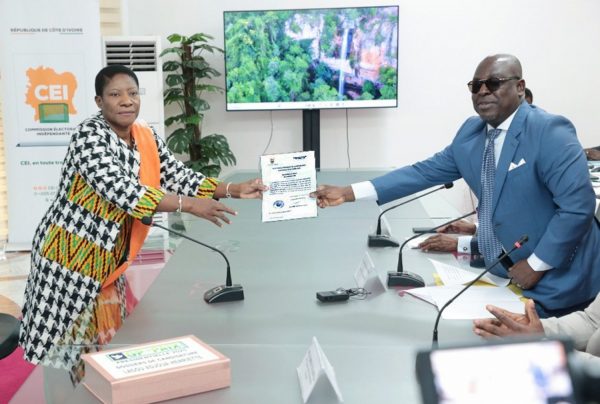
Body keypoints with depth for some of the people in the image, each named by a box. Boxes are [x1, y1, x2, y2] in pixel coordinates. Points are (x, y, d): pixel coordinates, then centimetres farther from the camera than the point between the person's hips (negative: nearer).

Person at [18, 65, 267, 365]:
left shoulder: (147, 138, 3)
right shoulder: (90, 136, -20)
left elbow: (178, 176, 5)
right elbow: (121, 191, -31)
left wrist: (234, 190, -4)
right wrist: (190, 205, -32)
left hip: (110, 255, 7)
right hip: (71, 254, -7)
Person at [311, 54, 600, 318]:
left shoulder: (550, 132, -19)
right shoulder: (471, 132, 3)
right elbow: (426, 172, 0)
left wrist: (535, 264, -22)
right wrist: (349, 193, -6)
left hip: (554, 281, -6)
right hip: (504, 276, 6)